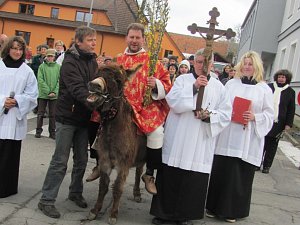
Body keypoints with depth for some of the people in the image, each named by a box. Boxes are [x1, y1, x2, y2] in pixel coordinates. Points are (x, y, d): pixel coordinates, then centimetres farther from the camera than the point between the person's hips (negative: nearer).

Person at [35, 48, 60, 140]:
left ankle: (52, 132, 16)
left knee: (53, 114, 8)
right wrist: (48, 91, -14)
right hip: (43, 94, -1)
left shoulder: (58, 67, 1)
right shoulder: (42, 66, -1)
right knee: (40, 113, 6)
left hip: (55, 95, 1)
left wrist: (55, 92, -12)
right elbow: (40, 80, -7)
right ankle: (38, 131, 16)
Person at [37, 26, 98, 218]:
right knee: (60, 161, -3)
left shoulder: (92, 61, 7)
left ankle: (75, 192, 30)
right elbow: (78, 90, -27)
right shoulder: (70, 63, -15)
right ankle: (47, 200, 7)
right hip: (67, 117, -6)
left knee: (81, 160, 12)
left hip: (84, 118, 7)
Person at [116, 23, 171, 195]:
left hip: (146, 106, -3)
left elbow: (166, 84, 2)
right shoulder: (118, 60, 14)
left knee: (157, 132, -27)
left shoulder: (151, 60, 5)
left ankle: (149, 174, -5)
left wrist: (156, 84, -19)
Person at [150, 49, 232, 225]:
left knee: (194, 181, 3)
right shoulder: (183, 79, 6)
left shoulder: (218, 87, 9)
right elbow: (172, 101, -11)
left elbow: (226, 114, 5)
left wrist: (209, 116, -13)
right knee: (170, 177, 3)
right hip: (177, 139, -1)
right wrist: (194, 87, -19)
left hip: (201, 143, 1)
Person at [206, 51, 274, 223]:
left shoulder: (265, 89, 4)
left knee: (241, 176, 4)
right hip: (227, 137, 1)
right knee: (221, 171, 3)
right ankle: (215, 206, 18)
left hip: (248, 141, -1)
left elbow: (269, 115, 3)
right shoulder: (231, 84, 8)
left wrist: (254, 117, -14)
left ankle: (232, 211, 19)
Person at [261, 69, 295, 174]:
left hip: (278, 124, -1)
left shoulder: (290, 92, 2)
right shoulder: (269, 87, 4)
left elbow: (291, 110, 3)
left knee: (272, 146, 6)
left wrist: (288, 124, -3)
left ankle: (266, 166, 15)